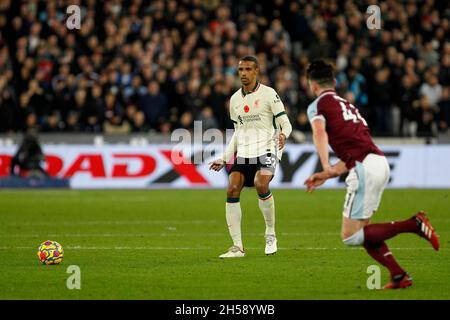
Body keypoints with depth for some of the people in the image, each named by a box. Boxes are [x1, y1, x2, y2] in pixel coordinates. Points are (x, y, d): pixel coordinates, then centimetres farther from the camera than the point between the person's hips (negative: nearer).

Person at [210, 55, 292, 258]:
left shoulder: (269, 94, -1)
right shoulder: (235, 99, 15)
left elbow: (285, 123, -3)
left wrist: (283, 135, -26)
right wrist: (224, 159, 18)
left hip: (266, 150, -5)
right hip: (243, 153, 5)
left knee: (261, 184, -29)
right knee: (232, 190, -13)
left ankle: (271, 234, -8)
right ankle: (237, 246, -9)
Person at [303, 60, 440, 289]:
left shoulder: (318, 105, 6)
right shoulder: (348, 106, 30)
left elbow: (319, 133, -17)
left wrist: (326, 168, -26)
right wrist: (326, 176, 28)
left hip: (365, 168, -8)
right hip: (380, 162, 8)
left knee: (350, 236, -4)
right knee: (361, 230, 18)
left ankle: (413, 225, -14)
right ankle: (399, 275, 6)